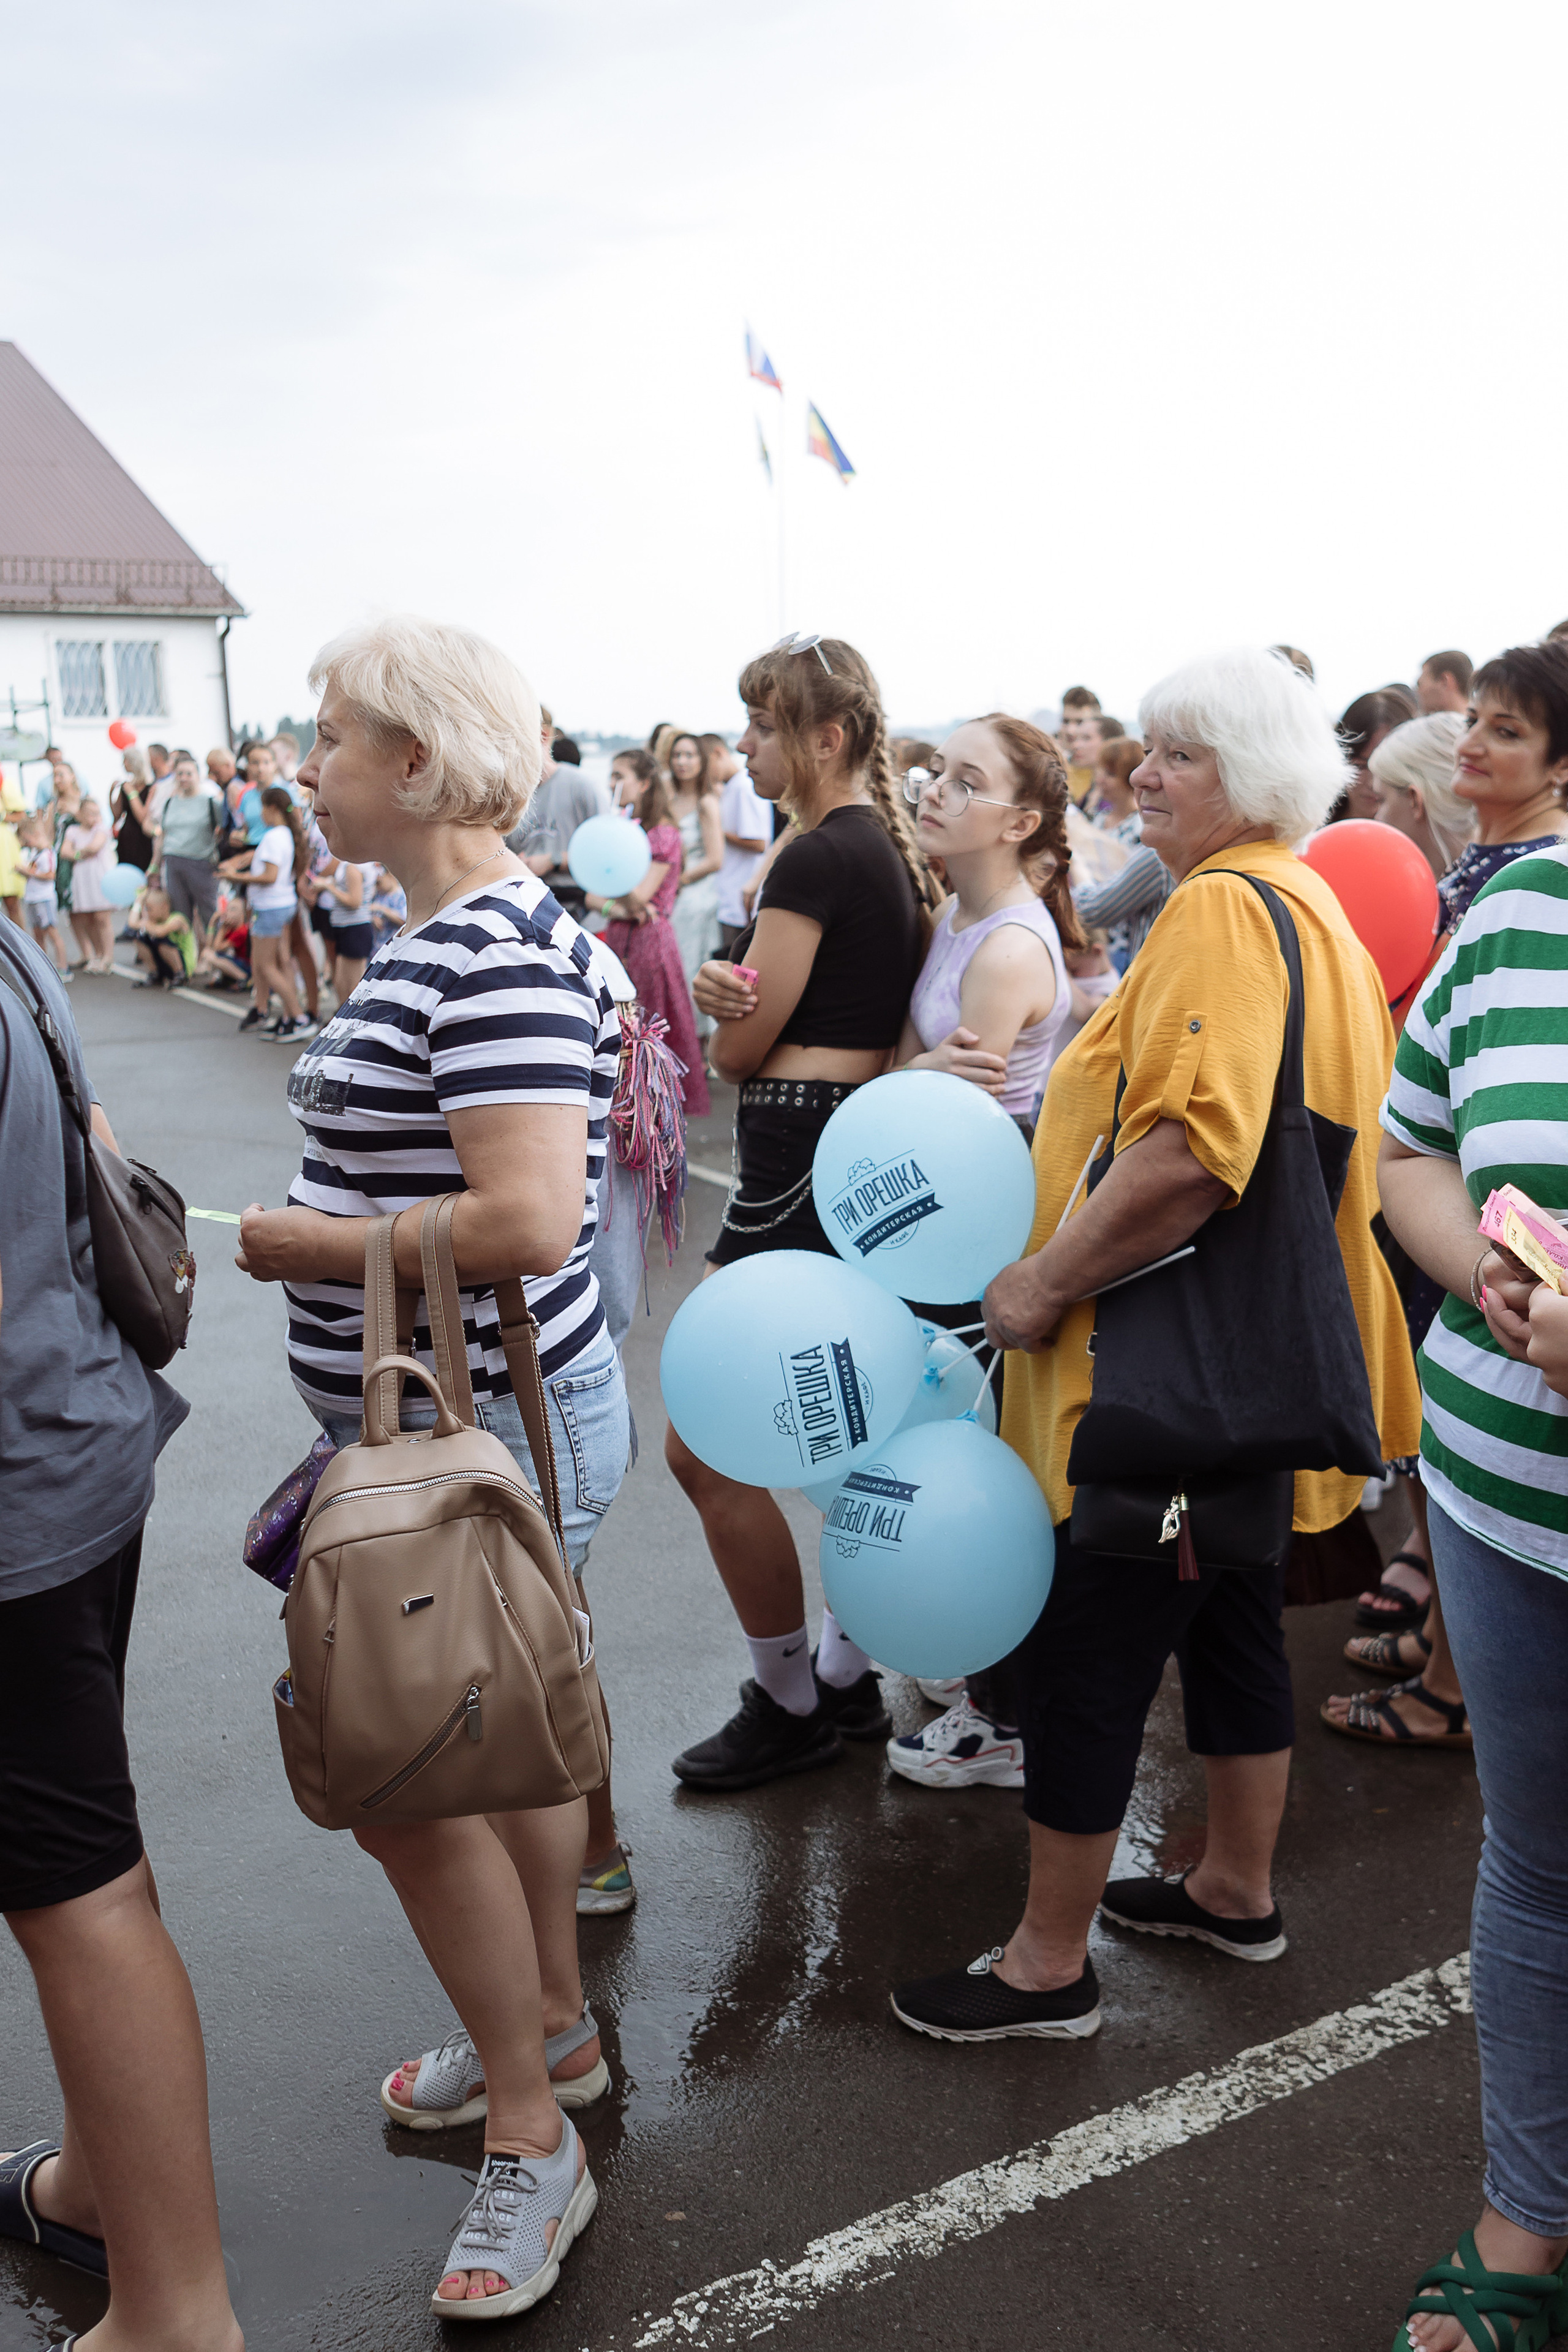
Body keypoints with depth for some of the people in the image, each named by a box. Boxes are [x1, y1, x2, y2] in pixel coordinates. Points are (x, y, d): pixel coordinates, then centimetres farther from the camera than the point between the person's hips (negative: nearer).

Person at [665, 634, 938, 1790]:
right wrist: (732, 988, -7)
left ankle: (790, 1705, 11)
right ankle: (847, 1676, 30)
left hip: (802, 1161, -11)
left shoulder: (818, 858, -16)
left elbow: (740, 1047, -13)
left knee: (703, 1447, -2)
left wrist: (728, 1011, 9)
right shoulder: (892, 849, 13)